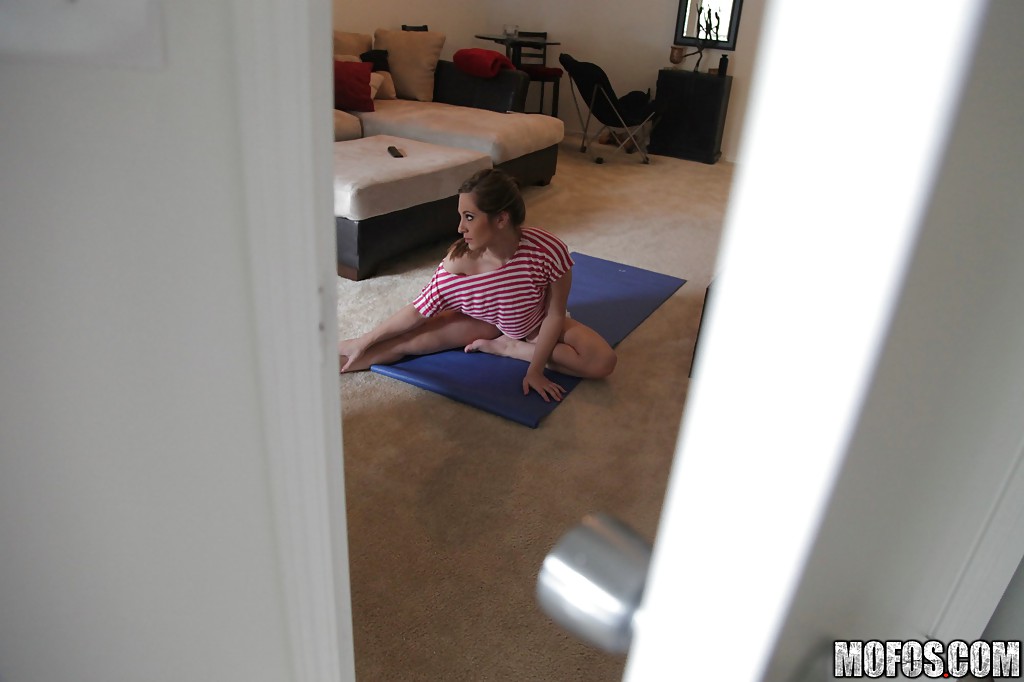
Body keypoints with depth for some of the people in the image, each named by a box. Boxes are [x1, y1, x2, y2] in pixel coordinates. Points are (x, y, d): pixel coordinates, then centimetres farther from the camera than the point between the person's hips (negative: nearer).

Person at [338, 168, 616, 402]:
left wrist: (535, 369, -23)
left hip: (537, 323, 1)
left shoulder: (548, 250, -38)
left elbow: (555, 315, -24)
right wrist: (364, 341, -14)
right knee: (409, 339, -18)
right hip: (486, 321, 0)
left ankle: (505, 347, -13)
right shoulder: (456, 266, -32)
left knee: (603, 361, -22)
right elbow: (416, 312, -18)